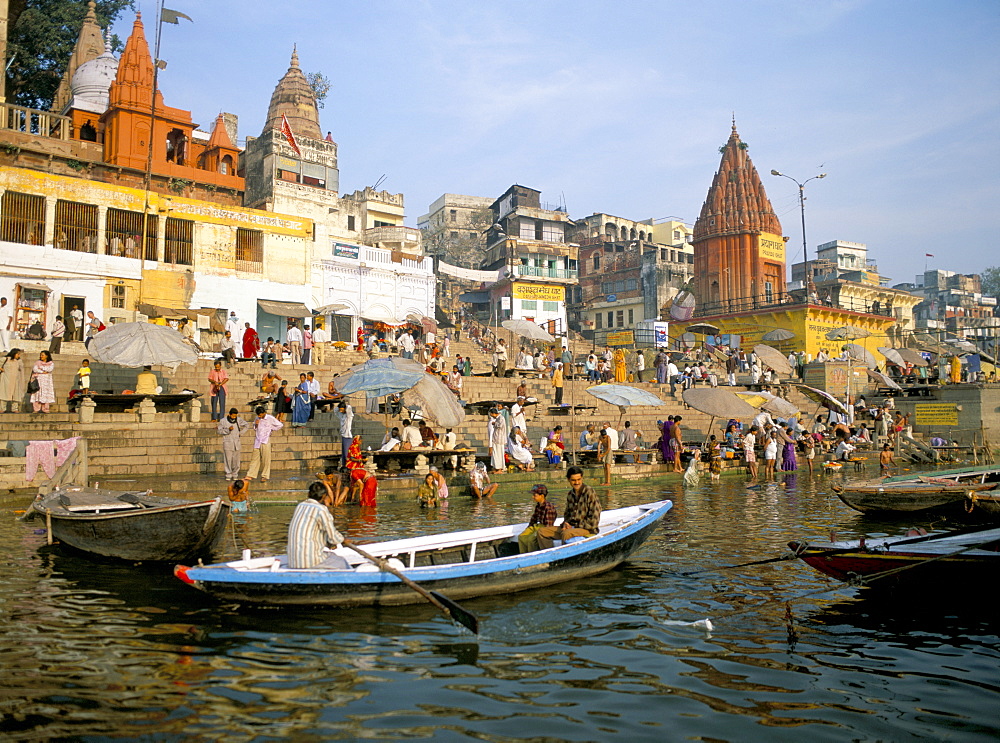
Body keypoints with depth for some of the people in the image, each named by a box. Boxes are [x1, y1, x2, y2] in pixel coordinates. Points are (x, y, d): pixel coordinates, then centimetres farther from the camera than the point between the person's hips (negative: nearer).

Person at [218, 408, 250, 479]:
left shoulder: (238, 420, 1)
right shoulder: (223, 421, -5)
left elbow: (247, 425, 15)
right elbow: (219, 431, -3)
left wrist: (241, 433, 6)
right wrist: (228, 429, -19)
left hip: (237, 442, 2)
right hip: (227, 443, -2)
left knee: (236, 460, 2)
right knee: (228, 459, -4)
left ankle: (235, 475, 10)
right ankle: (228, 474, 4)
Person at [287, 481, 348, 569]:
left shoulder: (300, 506, 11)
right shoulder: (321, 509, -11)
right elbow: (333, 537, -8)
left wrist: (329, 544, 25)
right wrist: (341, 538, 15)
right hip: (311, 561, -7)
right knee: (343, 564, 17)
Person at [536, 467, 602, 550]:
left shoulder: (590, 492, -11)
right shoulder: (570, 494, 10)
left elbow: (594, 520, -14)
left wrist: (575, 527, -13)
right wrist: (565, 523, 2)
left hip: (587, 529, -7)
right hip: (570, 527, 7)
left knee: (566, 534, -39)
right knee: (541, 532, -5)